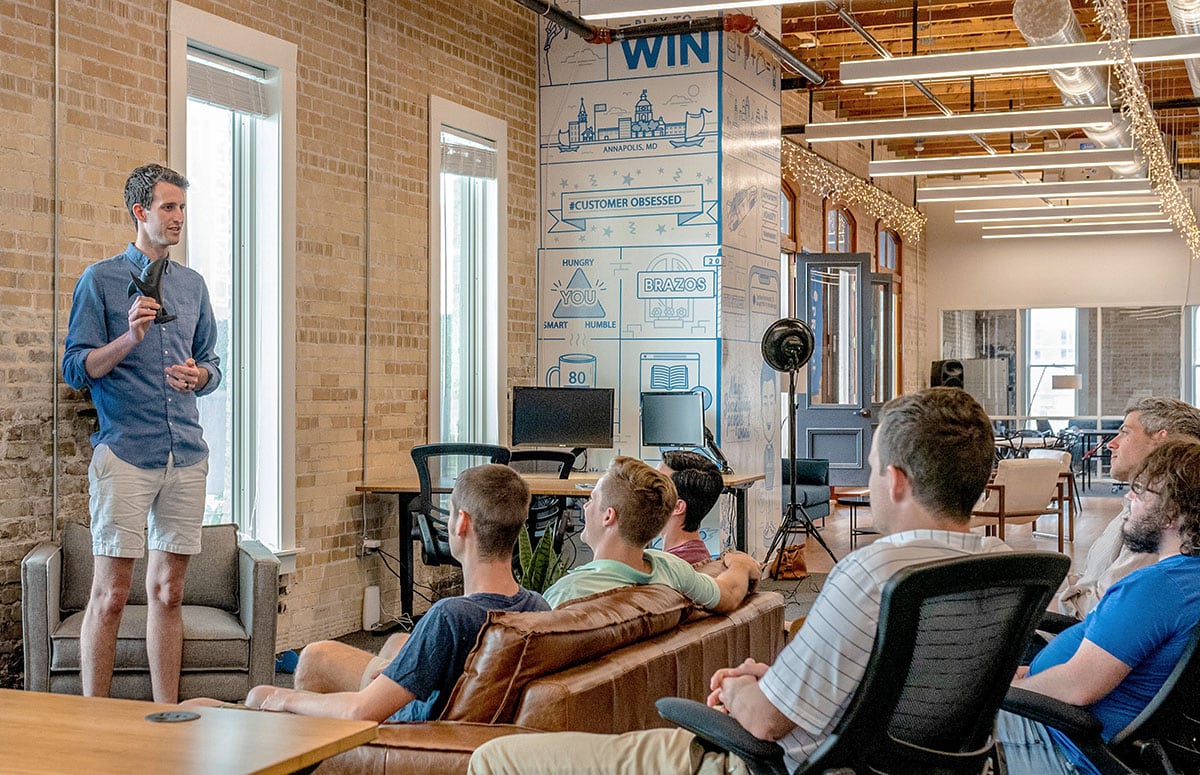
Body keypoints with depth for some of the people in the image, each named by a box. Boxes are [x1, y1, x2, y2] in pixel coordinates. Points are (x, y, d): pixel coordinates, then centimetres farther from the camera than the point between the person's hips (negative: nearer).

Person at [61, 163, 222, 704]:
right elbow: (75, 369, -3)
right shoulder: (100, 280, 1)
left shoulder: (193, 285, 16)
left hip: (187, 454, 5)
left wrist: (199, 375, -1)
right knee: (110, 594, -4)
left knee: (168, 592, 9)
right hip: (125, 452, -5)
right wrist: (129, 339, -19)